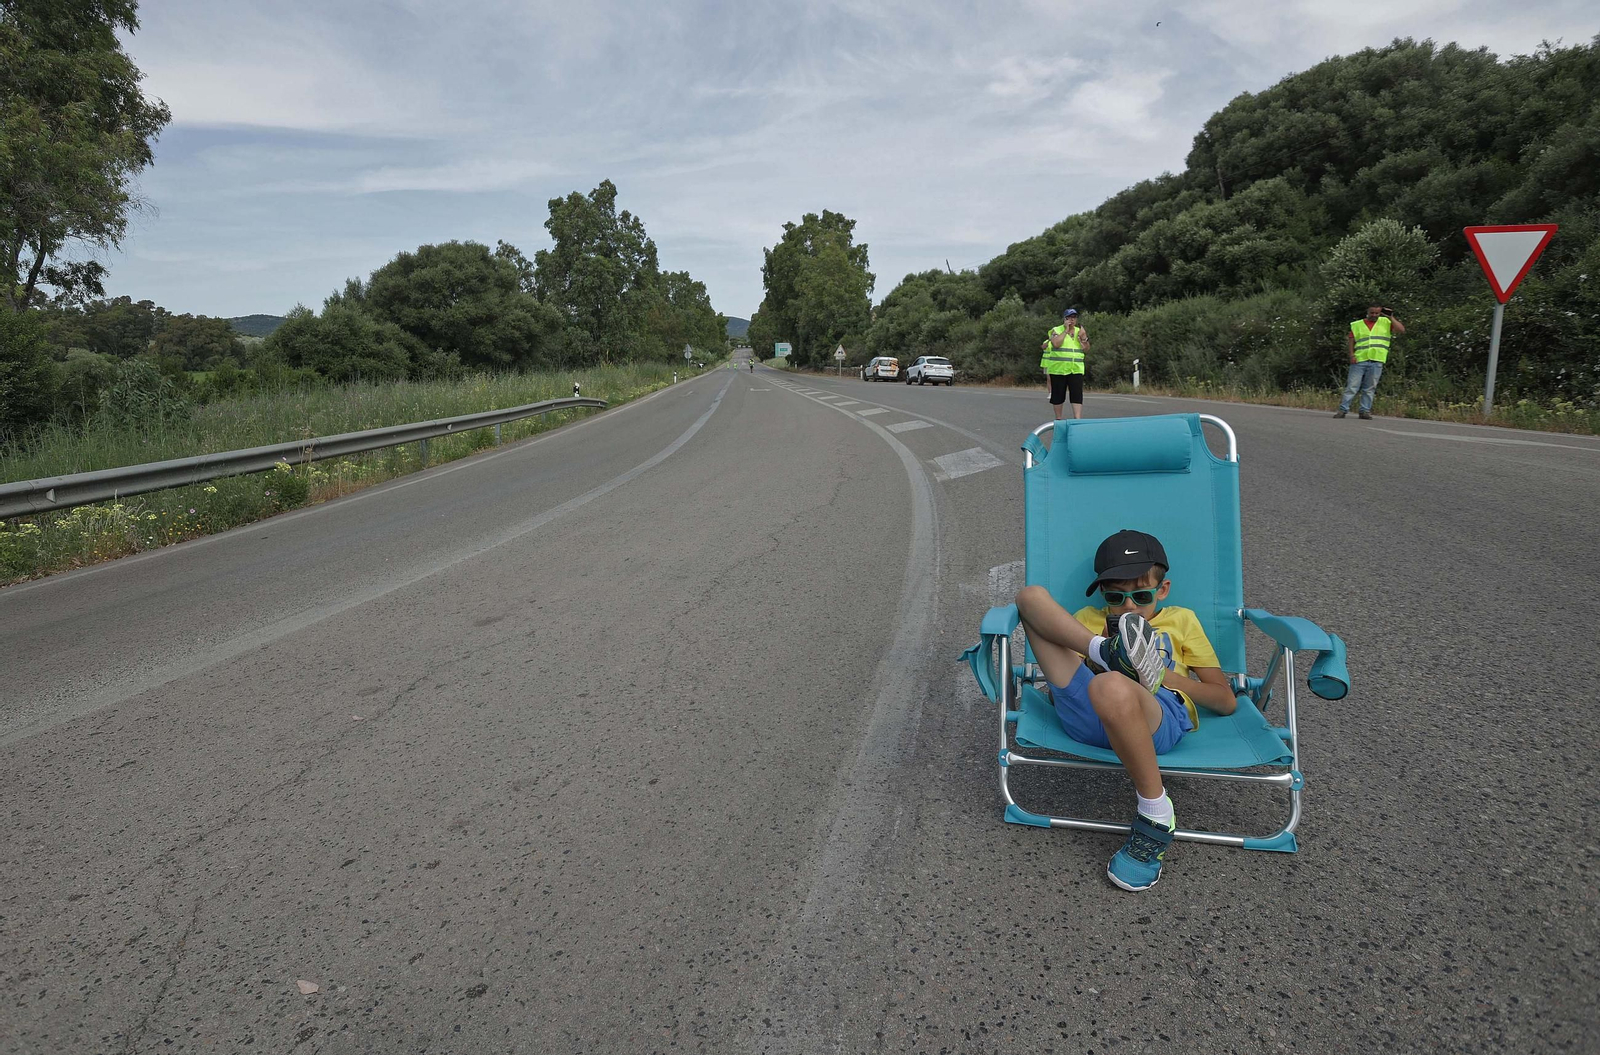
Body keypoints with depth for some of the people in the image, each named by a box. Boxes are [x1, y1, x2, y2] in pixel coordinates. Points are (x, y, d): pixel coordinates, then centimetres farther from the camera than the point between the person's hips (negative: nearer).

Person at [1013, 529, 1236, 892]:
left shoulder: (1181, 620, 30)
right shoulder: (1087, 620, 33)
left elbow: (1226, 700, 21)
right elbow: (1060, 672, 17)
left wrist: (1164, 676, 4)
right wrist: (1103, 652, 0)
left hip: (1161, 717, -2)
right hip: (1087, 715, 2)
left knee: (1111, 686, -41)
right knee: (1033, 596, -3)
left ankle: (1156, 816, -22)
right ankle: (1109, 651, -26)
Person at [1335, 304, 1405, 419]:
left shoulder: (1385, 322, 11)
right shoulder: (1357, 325, 11)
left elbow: (1401, 330, 1)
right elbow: (1351, 340, 9)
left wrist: (1391, 317, -4)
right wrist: (1352, 355, -4)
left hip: (1376, 362, 1)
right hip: (1359, 360, -1)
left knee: (1370, 389, 5)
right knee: (1352, 386, -4)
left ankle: (1365, 411, 8)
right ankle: (1343, 409, -3)